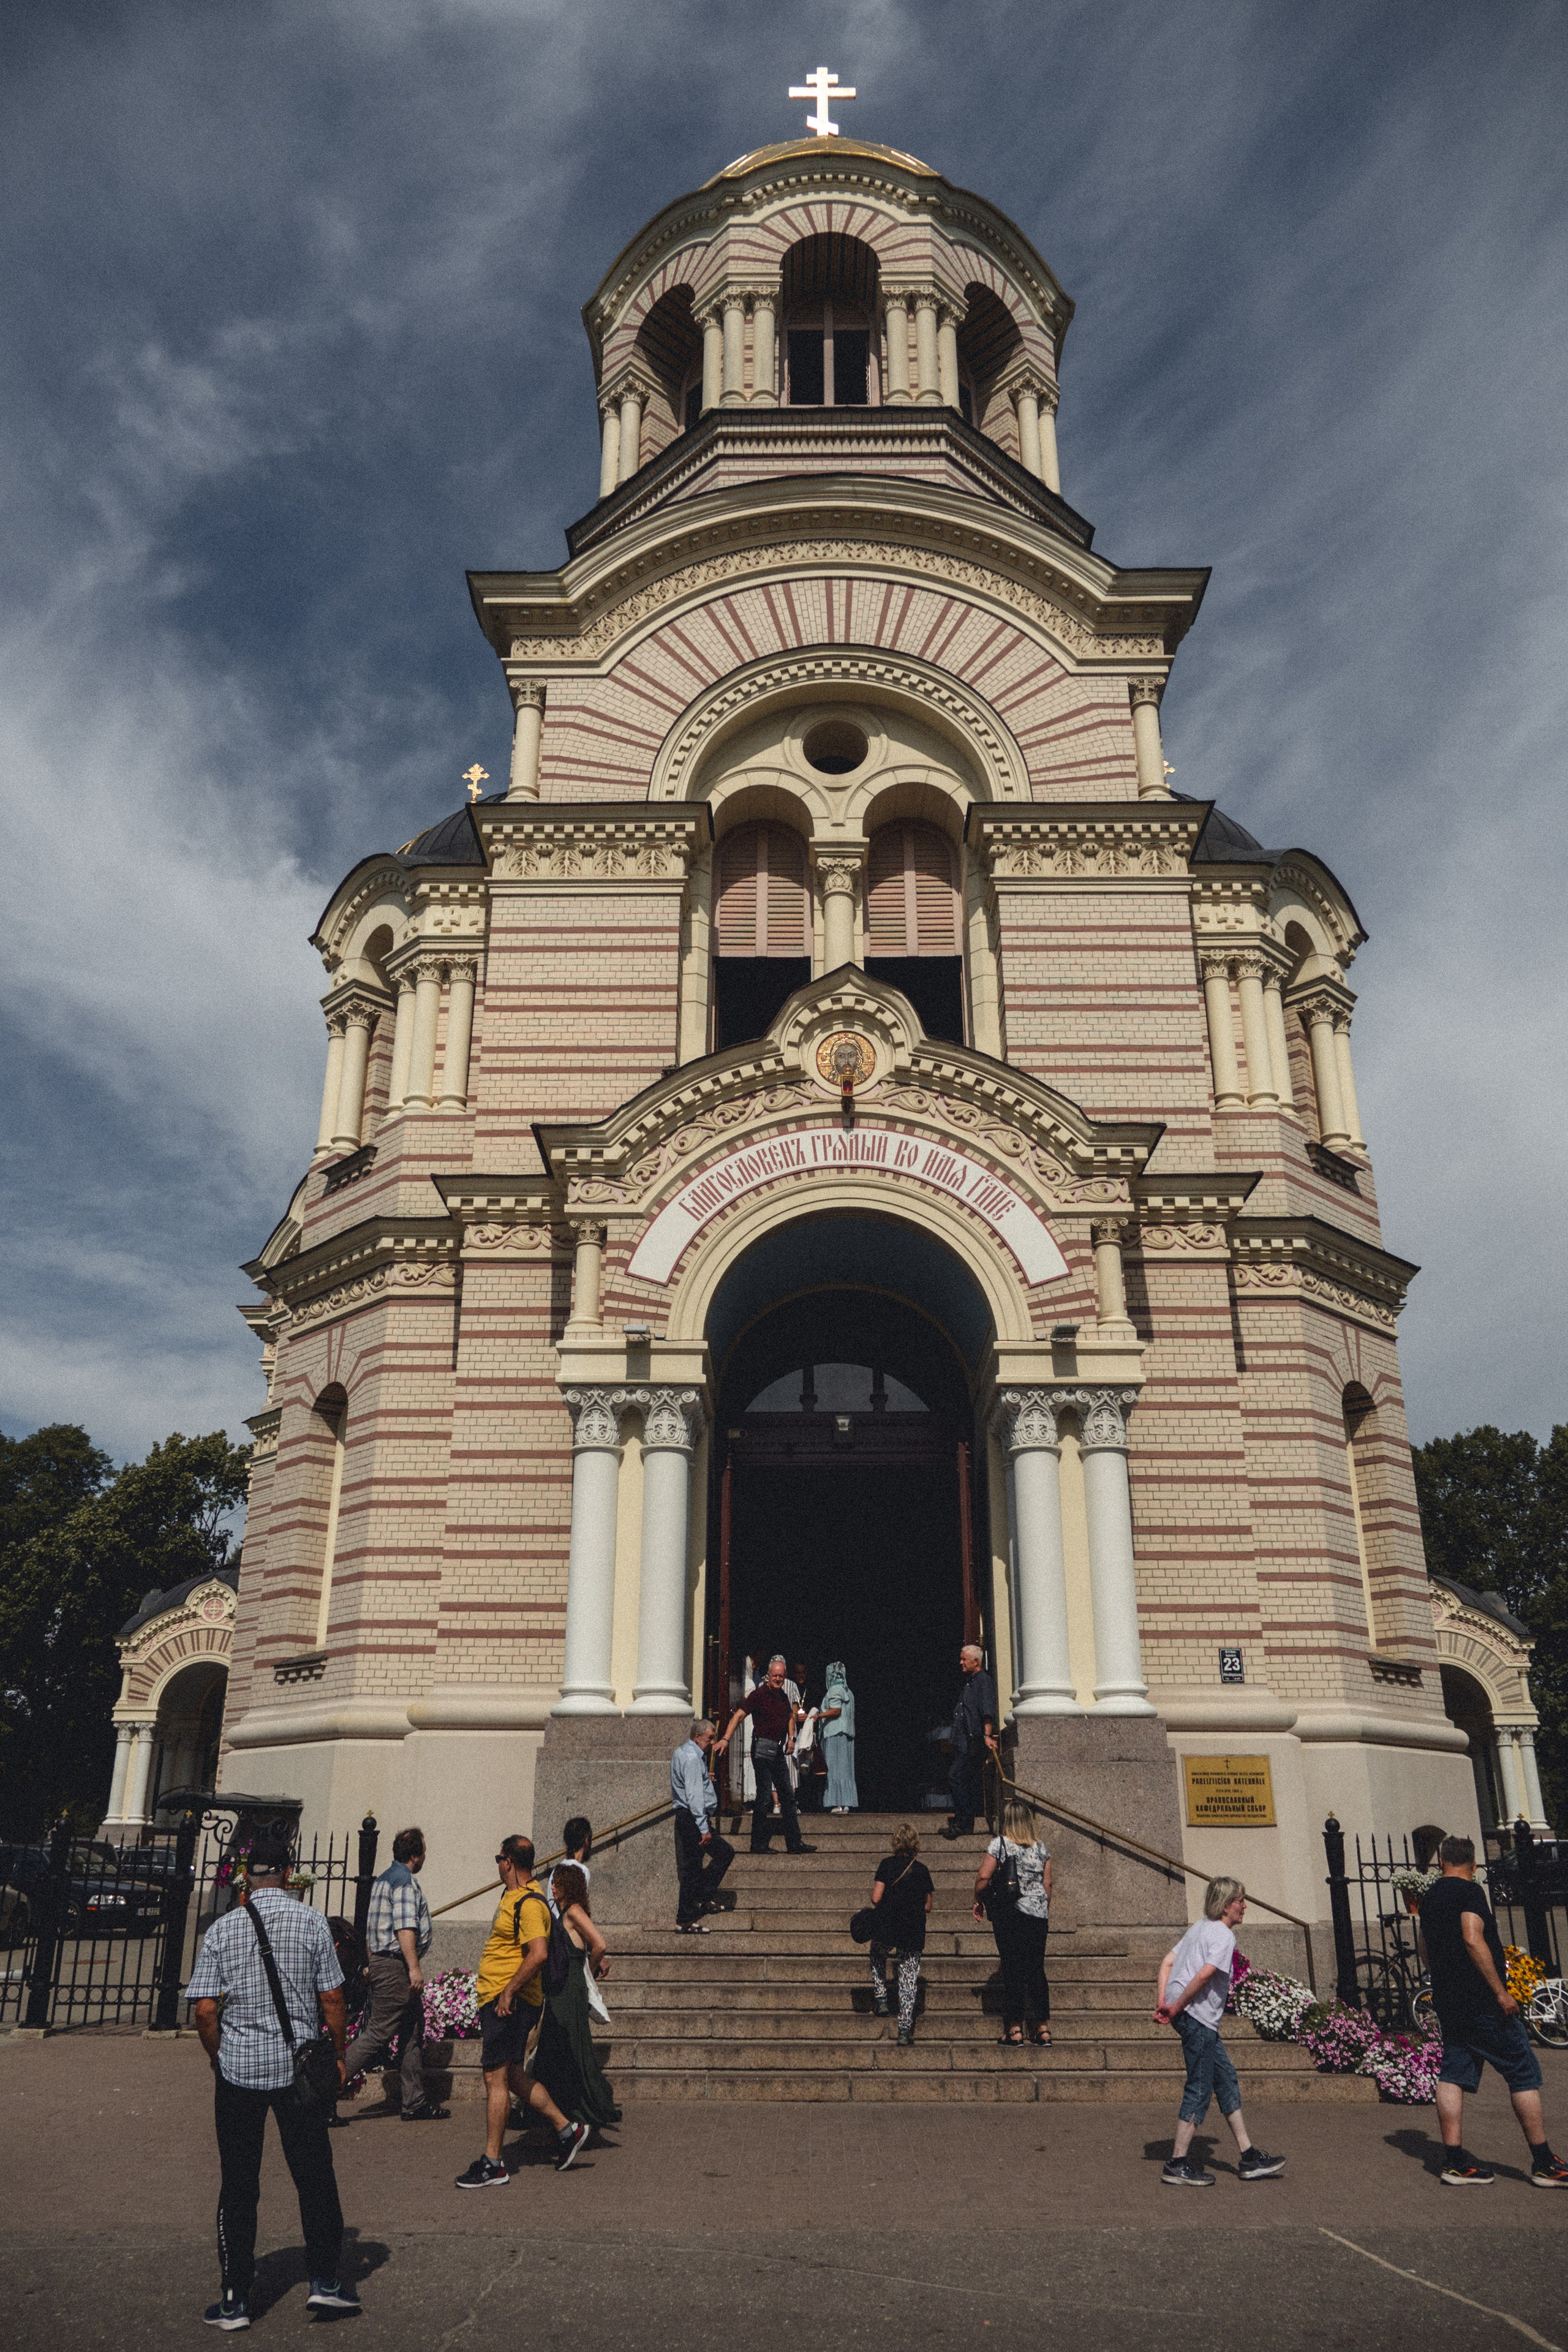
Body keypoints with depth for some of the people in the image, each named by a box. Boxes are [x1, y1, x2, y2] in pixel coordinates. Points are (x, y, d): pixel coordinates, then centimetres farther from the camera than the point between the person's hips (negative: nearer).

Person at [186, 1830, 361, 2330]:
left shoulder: (222, 1929, -5)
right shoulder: (312, 1922, -6)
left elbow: (206, 2010, -6)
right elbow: (332, 1998, -4)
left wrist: (219, 2058, 10)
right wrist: (339, 2054, 8)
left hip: (238, 2068, 1)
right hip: (298, 2066, 0)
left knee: (238, 2185, 11)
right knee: (314, 2175, 11)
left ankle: (235, 2299, 16)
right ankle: (325, 2279, 16)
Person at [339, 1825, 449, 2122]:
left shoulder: (385, 1878, 17)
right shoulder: (405, 1881, -15)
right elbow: (405, 1927, -23)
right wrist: (414, 1967, -25)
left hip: (382, 1962, 11)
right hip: (395, 1967, -11)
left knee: (413, 2031, 12)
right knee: (378, 2034, -6)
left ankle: (415, 2102, 15)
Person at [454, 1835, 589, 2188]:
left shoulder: (529, 1903, -18)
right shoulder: (514, 1896, 15)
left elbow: (539, 1954, -28)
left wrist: (509, 1991, -24)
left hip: (509, 2003, -10)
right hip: (496, 2000, 10)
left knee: (496, 2077, -5)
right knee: (513, 2077, 15)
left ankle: (492, 2164, 3)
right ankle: (566, 2129, 24)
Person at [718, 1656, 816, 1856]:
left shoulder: (783, 1696, 11)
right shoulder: (759, 1694, -11)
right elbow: (739, 1715, -19)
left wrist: (791, 1738, 15)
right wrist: (726, 1739, -29)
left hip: (778, 1750, 8)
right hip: (763, 1748, -8)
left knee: (788, 1796, 9)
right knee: (765, 1796, -7)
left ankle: (795, 1843, 15)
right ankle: (759, 1843, 1)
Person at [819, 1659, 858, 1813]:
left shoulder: (835, 1690, -9)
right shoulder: (848, 1691, 18)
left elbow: (836, 1710, -19)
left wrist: (818, 1716, -21)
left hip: (834, 1733, -9)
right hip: (847, 1733, 9)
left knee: (835, 1767, -9)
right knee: (846, 1769, 6)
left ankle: (838, 1803, -12)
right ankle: (847, 1803, 4)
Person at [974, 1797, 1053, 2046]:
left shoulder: (1000, 1844, -8)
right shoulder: (1042, 1849, 4)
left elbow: (983, 1877, -11)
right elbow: (1047, 1885, 10)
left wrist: (979, 1901, 5)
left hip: (1009, 1914, -4)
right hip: (1038, 1914, 4)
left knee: (1012, 1969, 2)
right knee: (1037, 1969, 11)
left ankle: (1015, 2030, 4)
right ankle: (1044, 2028, 11)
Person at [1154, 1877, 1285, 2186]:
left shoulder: (1199, 1927, 18)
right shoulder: (1224, 1936, -10)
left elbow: (1167, 1962, 14)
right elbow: (1204, 1975, -23)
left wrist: (1163, 2001, 4)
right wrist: (1176, 2007, -16)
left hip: (1185, 2012, 10)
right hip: (1198, 2017, -10)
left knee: (1226, 2080, 15)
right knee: (1199, 2089, -2)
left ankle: (1249, 2158, 20)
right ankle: (1178, 2164, 4)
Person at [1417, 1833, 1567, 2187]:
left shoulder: (1429, 1898, 14)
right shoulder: (1469, 1892, -11)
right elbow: (1473, 1939, -23)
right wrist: (1501, 1991, -19)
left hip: (1447, 2001, 7)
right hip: (1481, 2002, -7)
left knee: (1453, 2077, 6)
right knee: (1524, 2074, 3)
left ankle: (1455, 2163, 5)